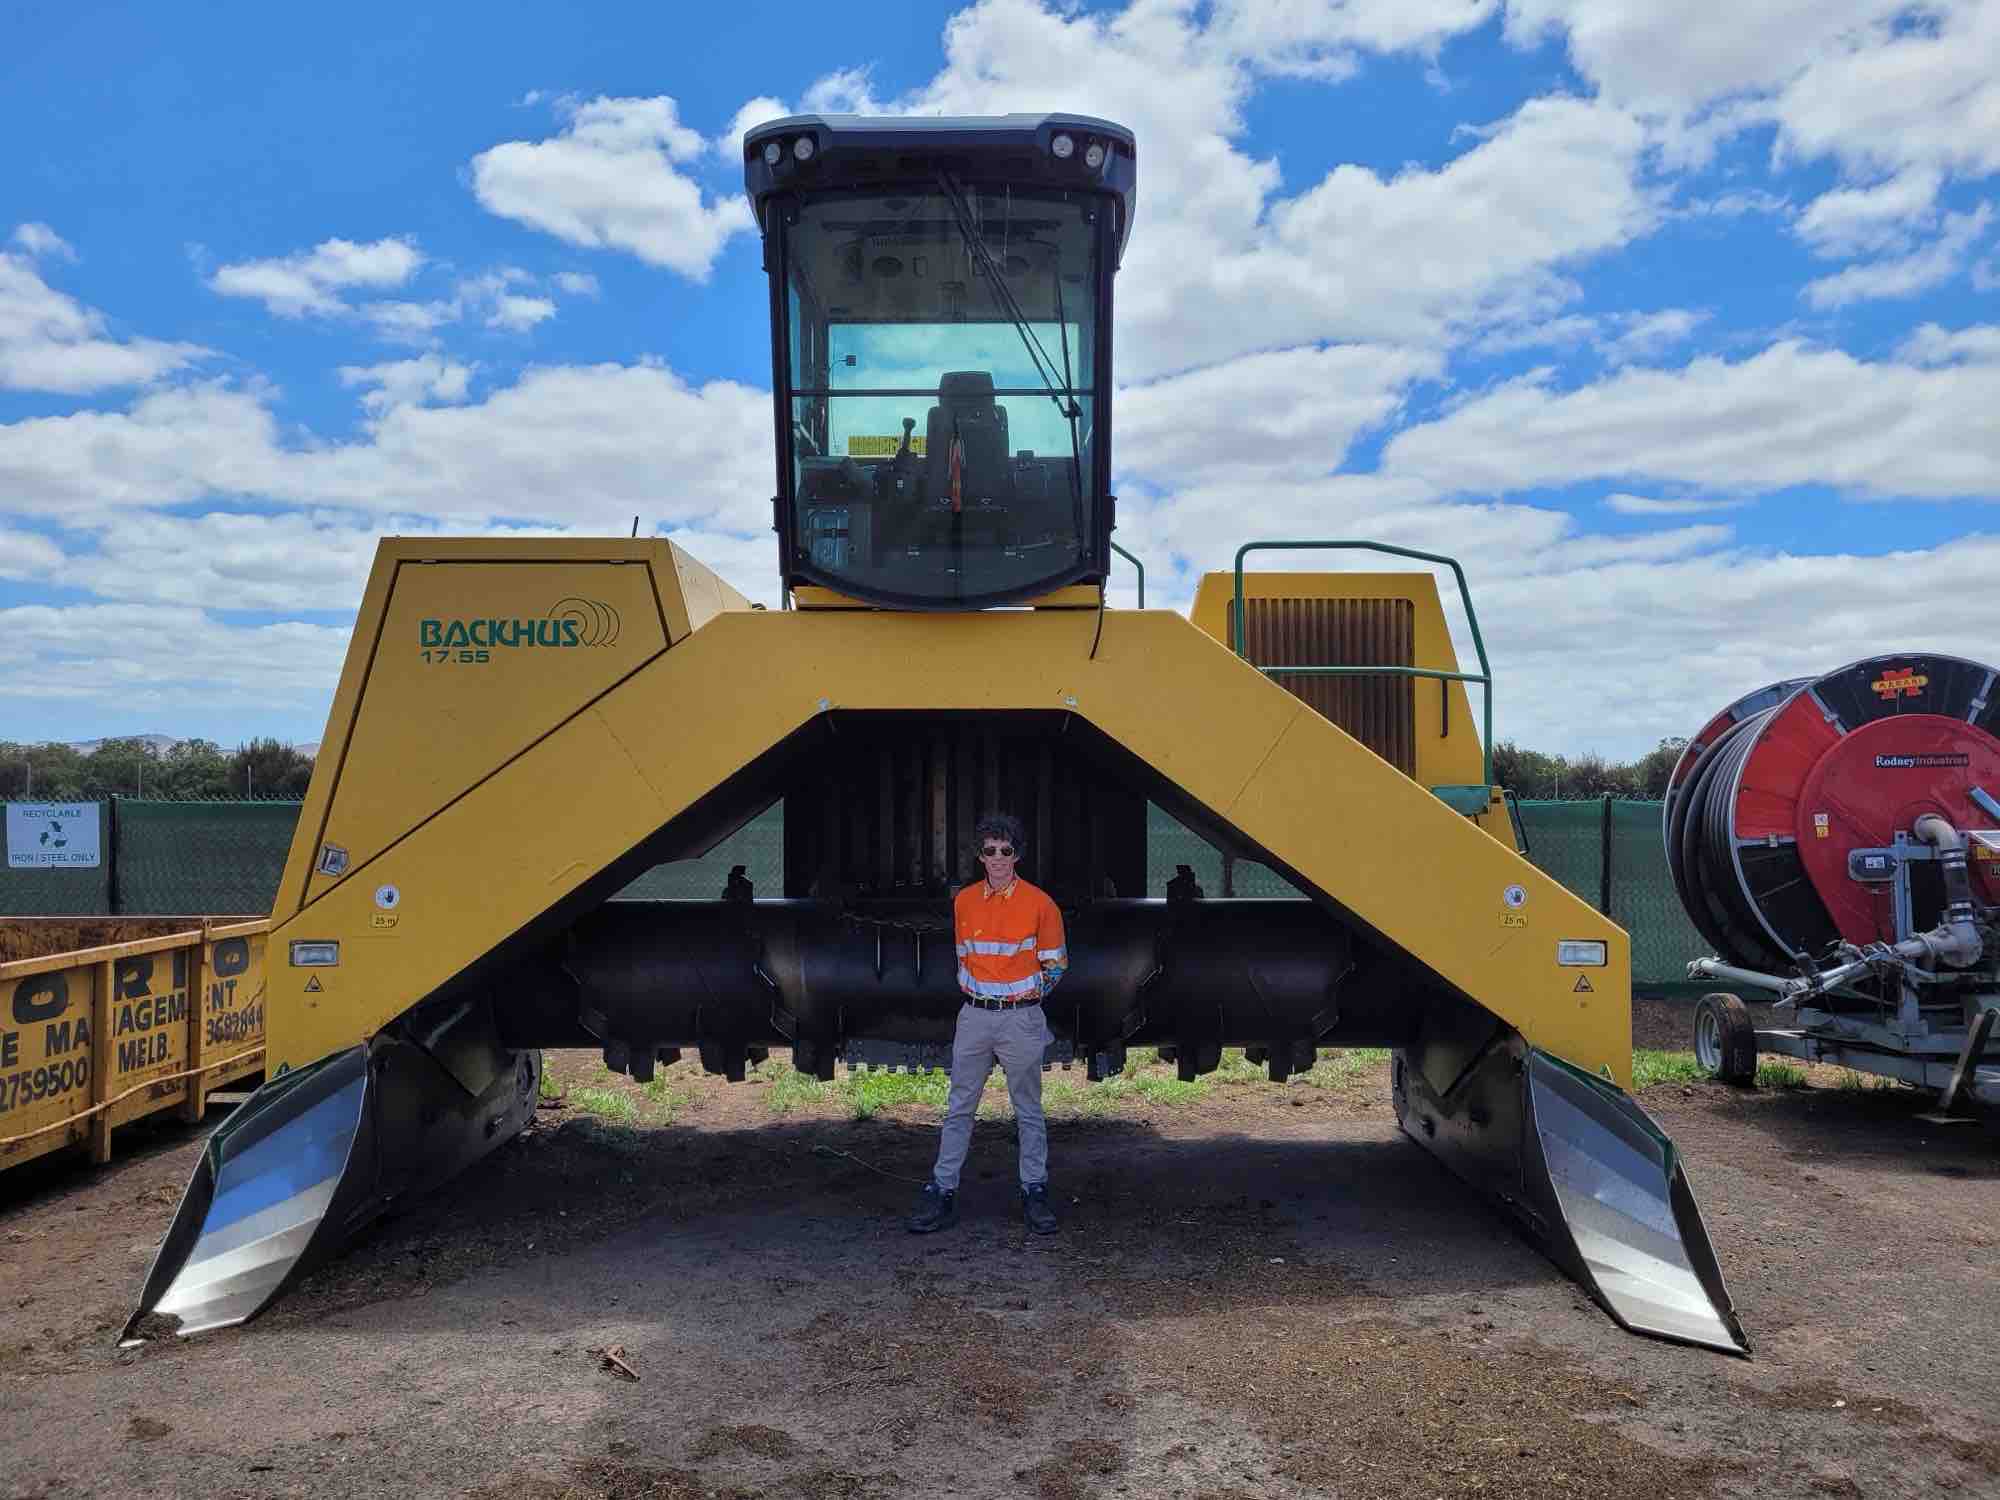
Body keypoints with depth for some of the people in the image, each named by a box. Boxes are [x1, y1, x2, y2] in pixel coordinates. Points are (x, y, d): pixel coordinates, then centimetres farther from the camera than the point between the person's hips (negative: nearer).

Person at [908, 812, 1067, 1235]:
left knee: (1028, 1110, 7)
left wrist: (1029, 995, 0)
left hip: (1020, 1019, -3)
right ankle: (942, 1192, 13)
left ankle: (1034, 1192, 18)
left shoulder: (1039, 903, -6)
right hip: (974, 1015, 3)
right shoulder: (964, 901, 6)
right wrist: (974, 994, 13)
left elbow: (1056, 964, 3)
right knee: (959, 1108, 7)